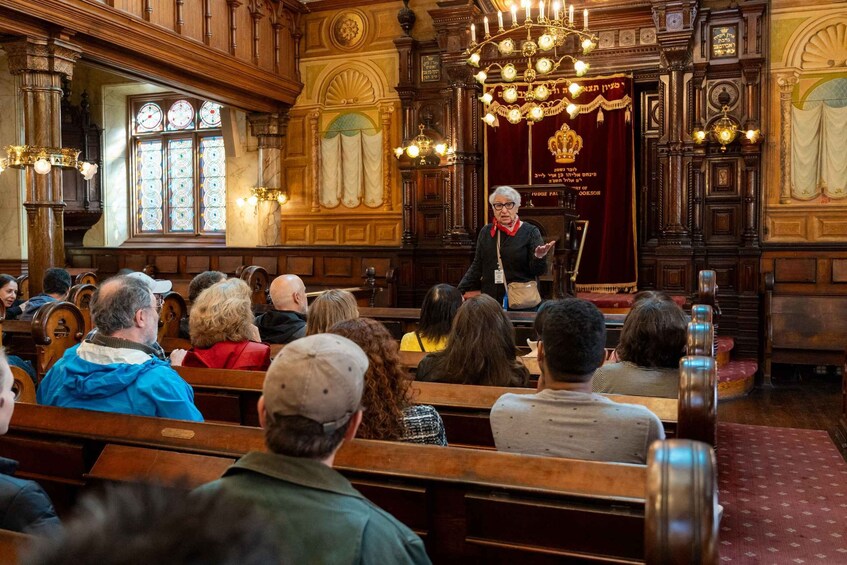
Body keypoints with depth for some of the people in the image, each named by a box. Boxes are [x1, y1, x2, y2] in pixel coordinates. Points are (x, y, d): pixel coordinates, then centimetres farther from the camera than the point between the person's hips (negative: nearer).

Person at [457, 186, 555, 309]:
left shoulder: (530, 232, -4)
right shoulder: (486, 232, 8)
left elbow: (537, 271, -7)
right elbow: (477, 266, 14)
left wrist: (539, 257, -28)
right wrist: (460, 291, 5)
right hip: (490, 301, 3)